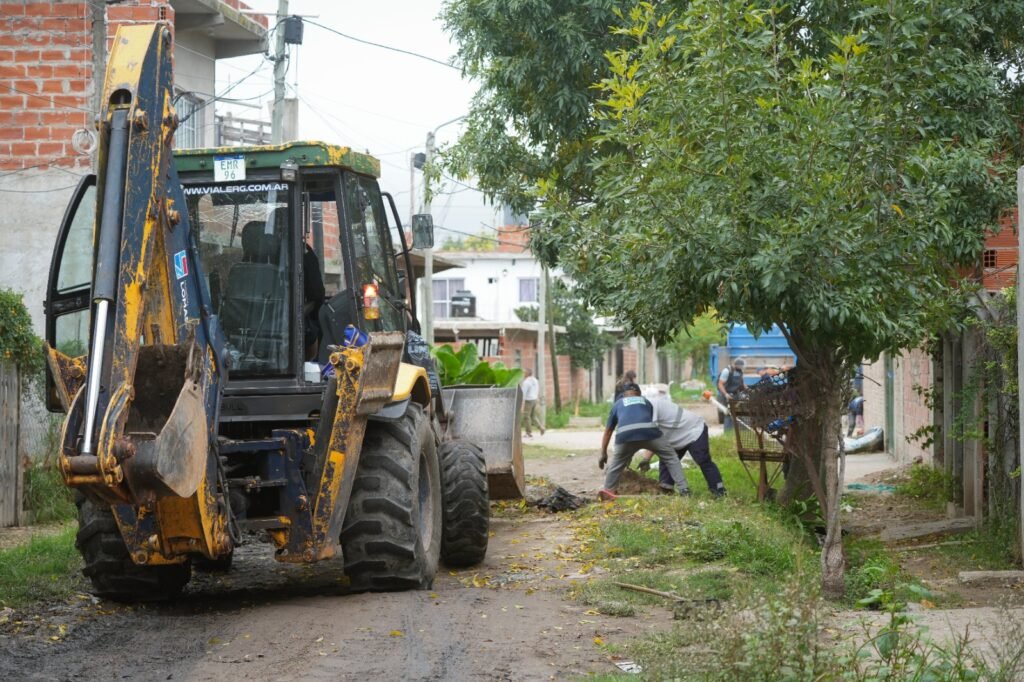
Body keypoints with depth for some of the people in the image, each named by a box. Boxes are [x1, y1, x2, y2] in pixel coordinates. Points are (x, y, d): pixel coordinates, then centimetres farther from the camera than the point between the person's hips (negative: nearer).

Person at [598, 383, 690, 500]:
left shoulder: (618, 404, 34)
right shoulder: (646, 402, 37)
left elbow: (608, 430, 37)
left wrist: (603, 454, 45)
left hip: (625, 433, 0)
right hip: (648, 431, 0)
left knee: (616, 464, 24)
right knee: (670, 457, 19)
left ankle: (608, 491, 17)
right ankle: (683, 489, 11)